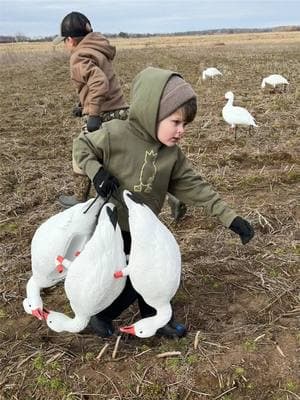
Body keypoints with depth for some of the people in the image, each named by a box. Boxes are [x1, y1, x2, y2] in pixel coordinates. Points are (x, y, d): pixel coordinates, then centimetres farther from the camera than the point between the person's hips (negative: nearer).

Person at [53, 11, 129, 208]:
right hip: (120, 112, 8)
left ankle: (80, 199, 26)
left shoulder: (79, 57, -12)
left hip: (104, 116, -8)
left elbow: (99, 82, -27)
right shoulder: (98, 51, 15)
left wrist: (93, 114, -25)